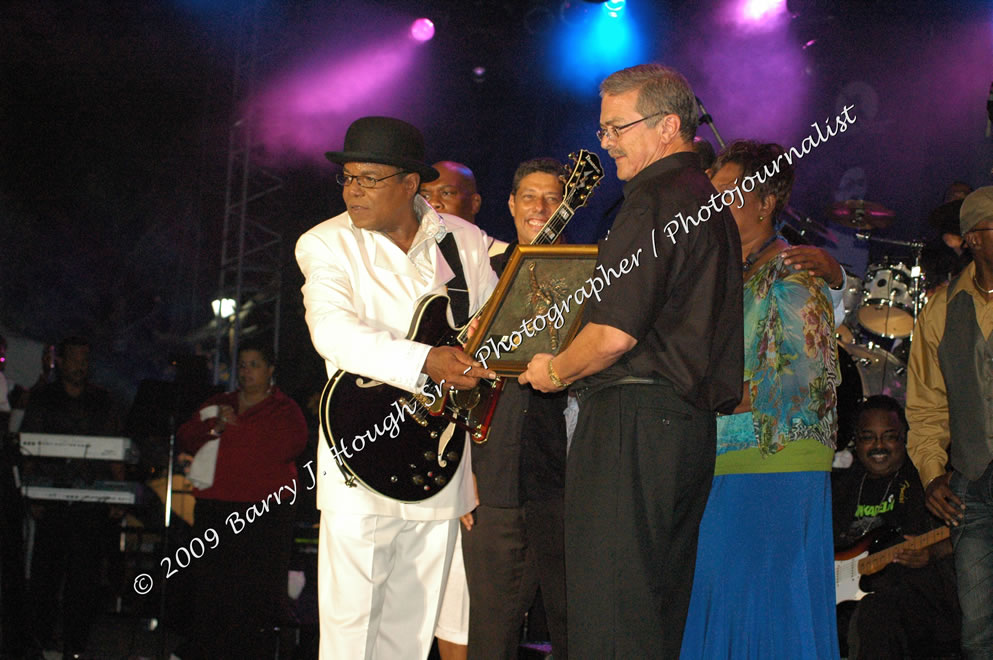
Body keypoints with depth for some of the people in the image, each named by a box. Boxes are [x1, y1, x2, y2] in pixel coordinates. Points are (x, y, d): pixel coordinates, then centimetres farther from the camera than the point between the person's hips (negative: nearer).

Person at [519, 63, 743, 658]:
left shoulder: (653, 203, -12)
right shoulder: (712, 204, 18)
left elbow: (614, 334, -20)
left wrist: (556, 372, -1)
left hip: (632, 422, -10)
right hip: (694, 423, 10)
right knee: (665, 604, 13)